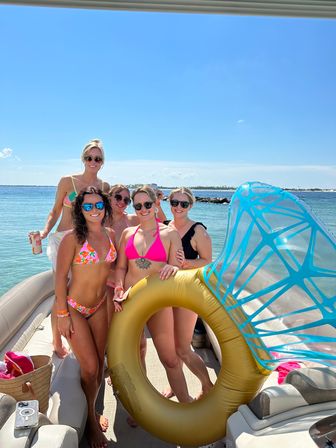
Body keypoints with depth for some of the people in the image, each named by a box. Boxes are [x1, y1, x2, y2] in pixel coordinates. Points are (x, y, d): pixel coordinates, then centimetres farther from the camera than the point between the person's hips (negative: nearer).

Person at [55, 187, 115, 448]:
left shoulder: (110, 235, 0)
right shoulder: (73, 238, -17)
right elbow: (60, 277, -14)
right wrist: (62, 314, -13)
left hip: (99, 307, 5)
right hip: (74, 308, -5)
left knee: (99, 364, 14)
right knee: (90, 367, 0)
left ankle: (93, 410, 39)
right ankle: (91, 420, 26)